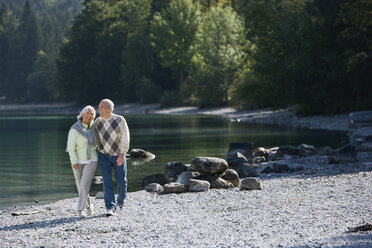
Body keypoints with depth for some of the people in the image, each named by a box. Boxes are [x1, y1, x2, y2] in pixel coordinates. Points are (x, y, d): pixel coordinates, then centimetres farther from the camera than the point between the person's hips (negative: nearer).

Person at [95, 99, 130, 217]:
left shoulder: (120, 120, -13)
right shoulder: (97, 122, -3)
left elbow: (125, 138, -13)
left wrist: (122, 154, -22)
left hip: (118, 156, -1)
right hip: (104, 155, 2)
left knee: (121, 181, 7)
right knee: (107, 181, -8)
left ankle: (121, 199, 35)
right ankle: (110, 207, -7)